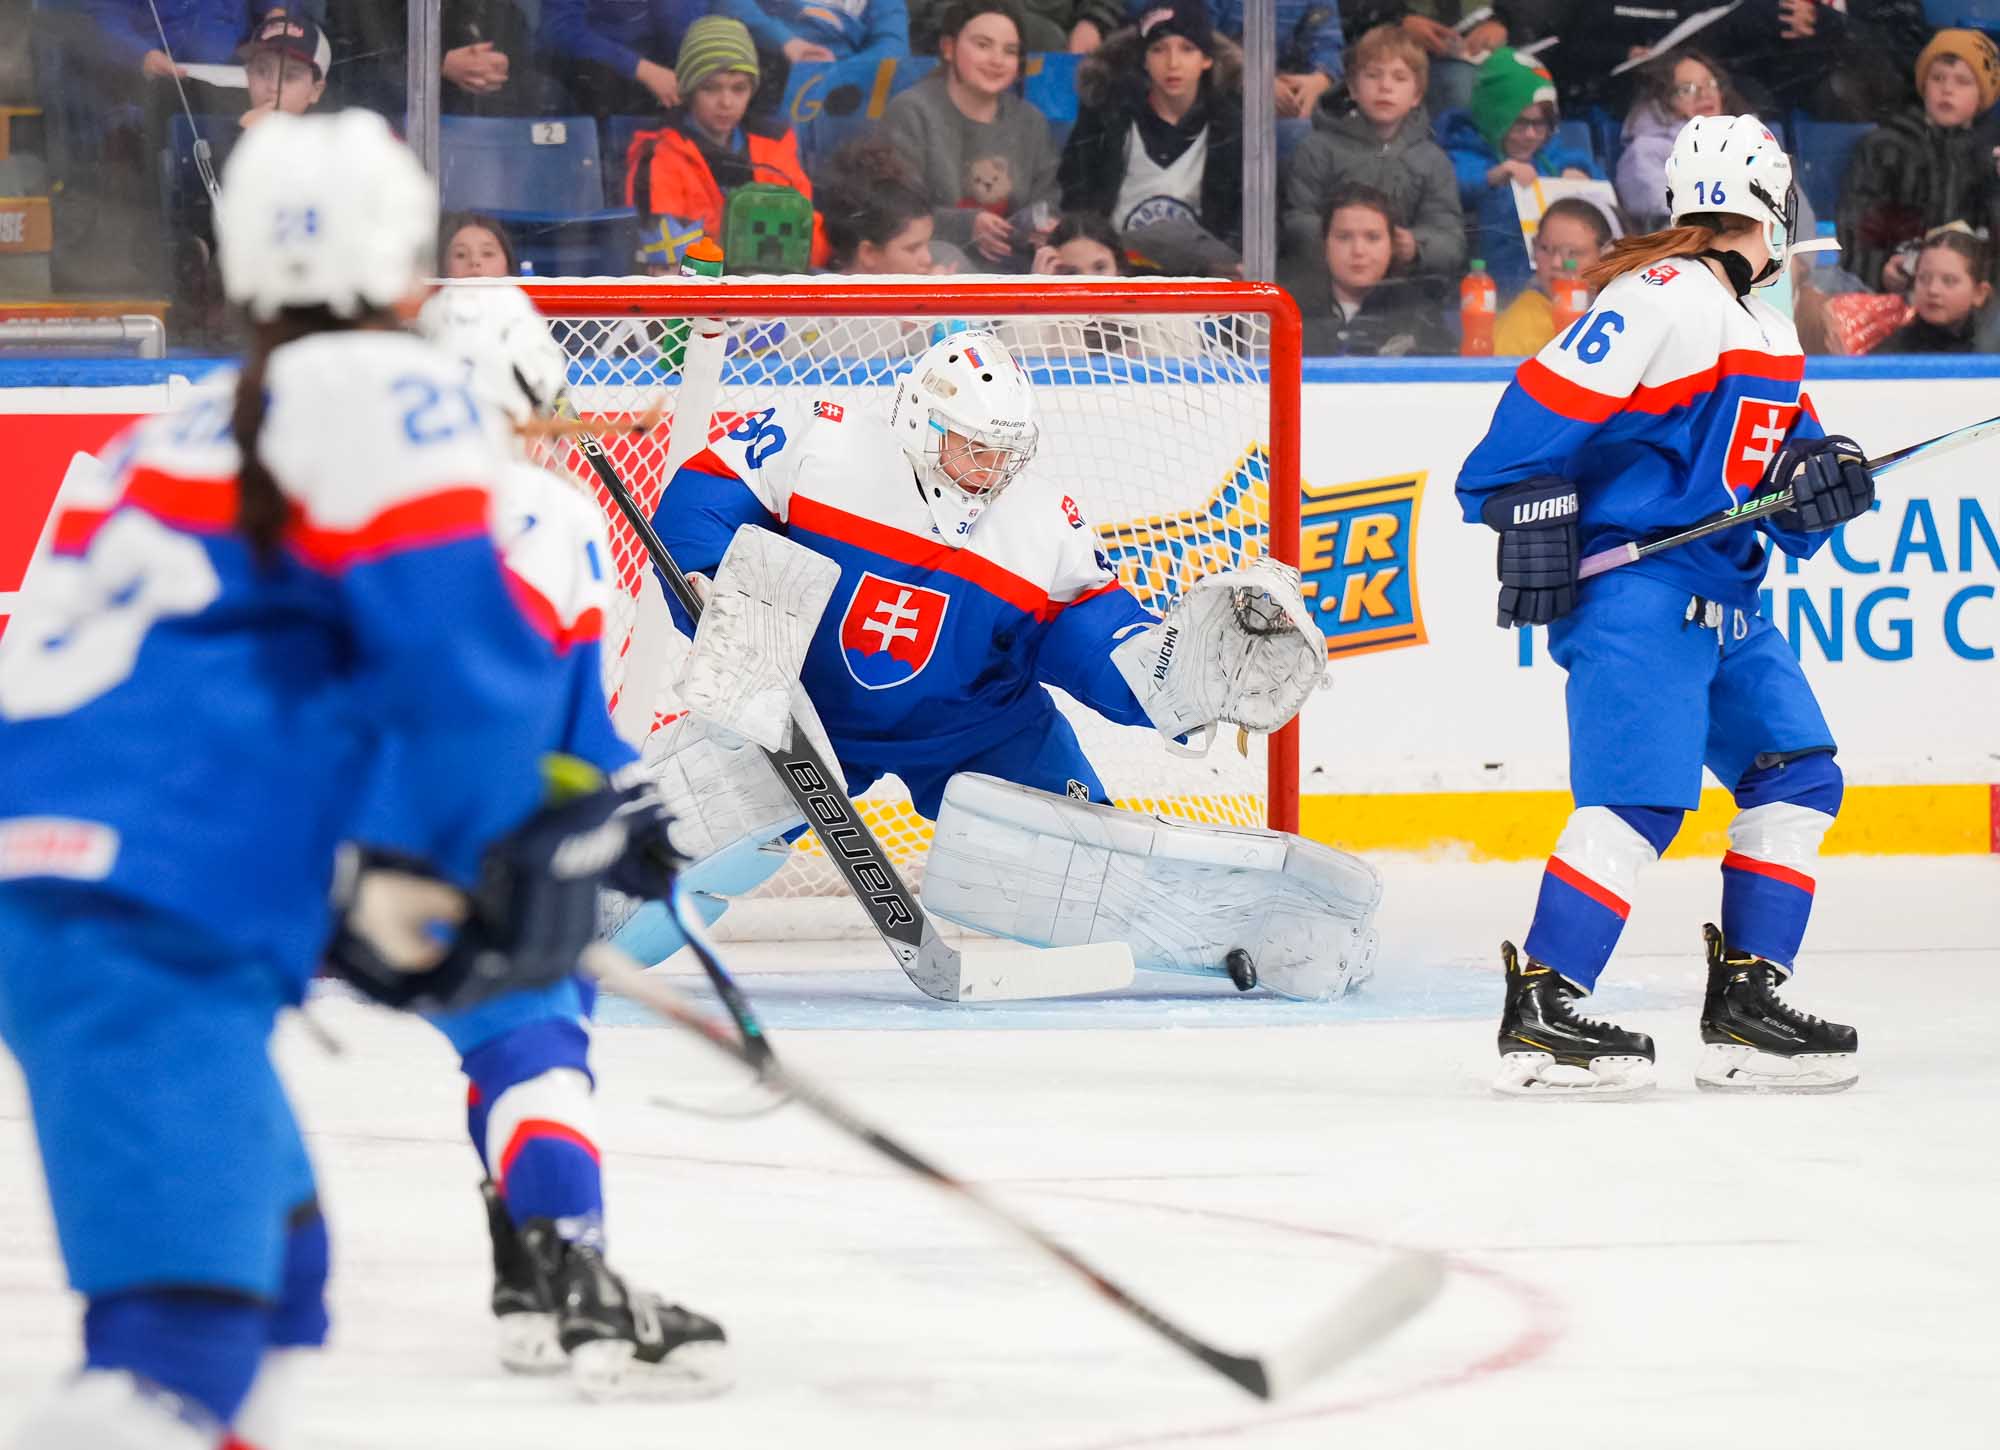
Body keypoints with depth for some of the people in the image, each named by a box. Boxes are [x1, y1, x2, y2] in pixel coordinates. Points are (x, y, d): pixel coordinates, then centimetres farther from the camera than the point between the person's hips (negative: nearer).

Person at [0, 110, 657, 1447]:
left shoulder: (180, 438, 25)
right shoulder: (378, 392, -2)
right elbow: (462, 649, -11)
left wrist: (354, 907, 24)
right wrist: (453, 877, 3)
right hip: (150, 932, -9)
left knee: (273, 1248, 24)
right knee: (186, 1332, -18)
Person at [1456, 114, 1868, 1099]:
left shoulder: (1767, 332, 19)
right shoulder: (1662, 297, -12)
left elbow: (1786, 451, 22)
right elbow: (1547, 399, -16)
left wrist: (1816, 477, 1)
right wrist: (1530, 512, -19)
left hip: (1721, 597, 10)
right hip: (1631, 584, -10)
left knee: (1798, 781, 9)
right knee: (1639, 797, -18)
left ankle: (1743, 1011, 11)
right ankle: (1539, 1013, -17)